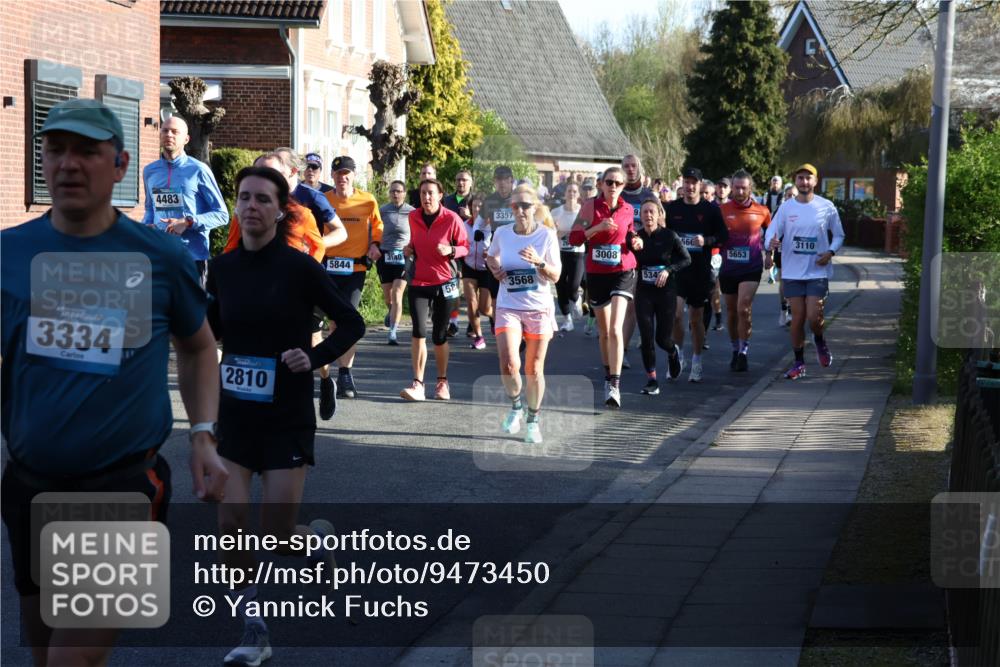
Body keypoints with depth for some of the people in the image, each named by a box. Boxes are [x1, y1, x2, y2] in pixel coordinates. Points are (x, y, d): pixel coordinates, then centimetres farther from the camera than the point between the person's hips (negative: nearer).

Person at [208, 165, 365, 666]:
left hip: (287, 419, -3)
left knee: (279, 540, -3)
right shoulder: (222, 268, 1)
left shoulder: (299, 268, -10)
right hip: (234, 417, 3)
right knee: (230, 528, -6)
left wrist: (314, 358, -16)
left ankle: (318, 537, 34)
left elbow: (352, 323, -2)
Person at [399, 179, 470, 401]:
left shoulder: (451, 219, -7)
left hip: (444, 283, -2)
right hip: (419, 283, 2)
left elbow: (465, 247, -1)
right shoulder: (413, 217, 5)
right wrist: (409, 250, 2)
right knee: (419, 330, -15)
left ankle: (442, 382, 26)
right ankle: (417, 384, -15)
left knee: (439, 336, 7)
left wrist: (450, 250, -20)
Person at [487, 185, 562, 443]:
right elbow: (491, 256, 21)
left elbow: (555, 276, -7)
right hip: (508, 308, 1)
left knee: (534, 370, 5)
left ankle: (533, 420, 25)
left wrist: (540, 262, -25)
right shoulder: (502, 233, 0)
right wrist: (494, 268, 0)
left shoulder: (547, 235, -7)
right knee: (509, 365, -17)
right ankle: (515, 405, 12)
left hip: (539, 309, -1)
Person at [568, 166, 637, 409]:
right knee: (604, 331, 13)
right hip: (596, 273, 1)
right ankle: (608, 375, 34)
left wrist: (634, 241, 0)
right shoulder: (591, 206, -3)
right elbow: (574, 238, -8)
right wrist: (597, 228, -19)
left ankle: (615, 386, -21)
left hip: (623, 272, -1)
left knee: (615, 328, -16)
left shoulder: (628, 210, 4)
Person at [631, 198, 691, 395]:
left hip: (666, 291, -1)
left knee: (662, 338, 4)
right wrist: (635, 249, -17)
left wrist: (668, 270, -13)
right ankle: (651, 380, 3)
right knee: (646, 337, -6)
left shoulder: (669, 236, -6)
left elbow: (686, 259, 2)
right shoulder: (636, 237, -2)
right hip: (643, 292, 2)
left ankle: (673, 353, 41)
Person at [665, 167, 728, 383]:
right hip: (676, 269, 0)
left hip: (701, 271, 0)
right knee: (675, 313, -13)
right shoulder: (672, 208, 5)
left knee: (696, 318, 6)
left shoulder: (711, 209, 1)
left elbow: (722, 238, 2)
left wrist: (706, 240, -16)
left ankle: (696, 361, 18)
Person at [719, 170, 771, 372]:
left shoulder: (761, 211, -1)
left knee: (744, 308, -17)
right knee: (731, 311, 12)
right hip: (728, 268, 2)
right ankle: (735, 350, 28)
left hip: (751, 268, -2)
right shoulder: (722, 210, -1)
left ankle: (744, 351, -5)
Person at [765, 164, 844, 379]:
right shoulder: (786, 207, 2)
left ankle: (820, 342, 23)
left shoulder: (827, 207, 0)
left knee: (814, 317, -11)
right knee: (797, 318, 3)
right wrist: (771, 242, -22)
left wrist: (831, 252, -9)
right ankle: (799, 363, 15)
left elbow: (839, 235, 9)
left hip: (818, 271, -1)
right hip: (792, 272, 2)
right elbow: (771, 234, 1)